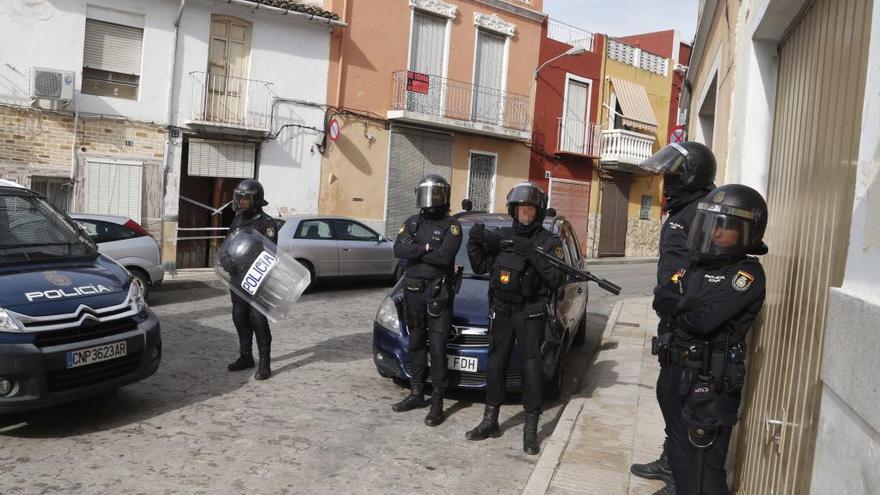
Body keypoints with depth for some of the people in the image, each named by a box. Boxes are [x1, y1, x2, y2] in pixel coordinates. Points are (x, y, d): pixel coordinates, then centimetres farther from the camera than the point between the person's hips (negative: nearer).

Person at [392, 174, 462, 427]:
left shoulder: (451, 225, -5)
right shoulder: (412, 222, 9)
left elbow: (445, 255, -21)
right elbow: (398, 250, -6)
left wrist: (415, 251, -12)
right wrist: (427, 248, -15)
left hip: (438, 294, -5)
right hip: (413, 291, 5)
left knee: (437, 348, -4)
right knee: (415, 344, 14)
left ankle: (437, 401, 3)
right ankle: (416, 393, 26)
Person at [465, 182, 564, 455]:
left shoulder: (549, 242, -2)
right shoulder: (503, 237, 9)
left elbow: (555, 280, -13)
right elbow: (480, 266, 10)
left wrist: (533, 256, -24)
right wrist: (475, 243, -7)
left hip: (530, 314, -4)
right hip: (501, 310, 4)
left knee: (531, 367, -4)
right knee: (495, 364, 9)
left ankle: (531, 429, 4)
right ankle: (490, 421, 20)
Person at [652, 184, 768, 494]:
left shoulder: (748, 273, -12)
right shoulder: (695, 264, 11)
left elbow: (704, 319, -22)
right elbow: (660, 299, 0)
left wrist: (679, 306, -4)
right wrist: (691, 306, -14)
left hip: (710, 385, -7)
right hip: (675, 374, 7)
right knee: (680, 460, 21)